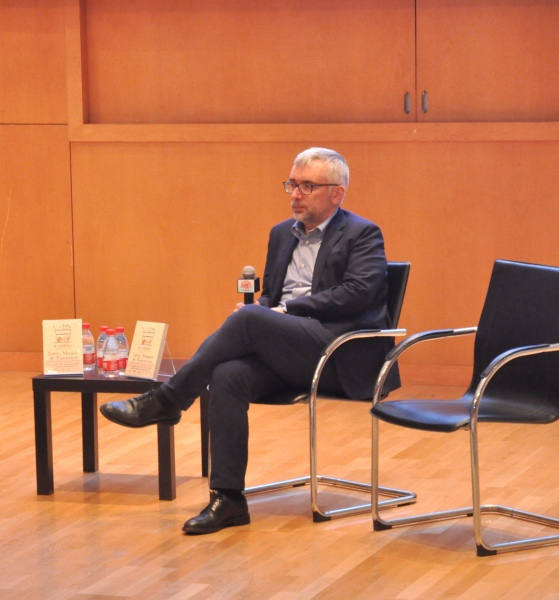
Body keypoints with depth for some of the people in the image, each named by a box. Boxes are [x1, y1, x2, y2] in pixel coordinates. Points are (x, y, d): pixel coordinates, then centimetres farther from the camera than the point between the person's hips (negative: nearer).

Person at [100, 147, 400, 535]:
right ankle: (228, 498, -26)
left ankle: (166, 401, -19)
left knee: (248, 319, -30)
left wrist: (287, 310, -14)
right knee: (228, 376, -27)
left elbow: (356, 293, -12)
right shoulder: (282, 234, 24)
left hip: (339, 354, -6)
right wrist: (262, 309, 0)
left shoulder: (362, 235, 3)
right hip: (283, 352, 6)